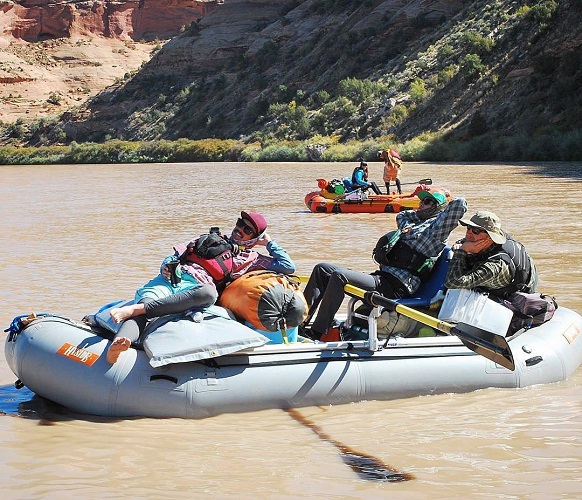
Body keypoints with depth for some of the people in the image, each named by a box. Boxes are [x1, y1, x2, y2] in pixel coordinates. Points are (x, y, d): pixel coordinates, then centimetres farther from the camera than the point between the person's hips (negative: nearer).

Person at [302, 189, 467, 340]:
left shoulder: (436, 229, 1)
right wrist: (421, 214, 33)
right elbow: (401, 216, 48)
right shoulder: (413, 226, 27)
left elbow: (459, 203, -10)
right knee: (322, 269, 2)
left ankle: (317, 332, -26)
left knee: (339, 276, -29)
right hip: (381, 277, 10)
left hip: (395, 287, -10)